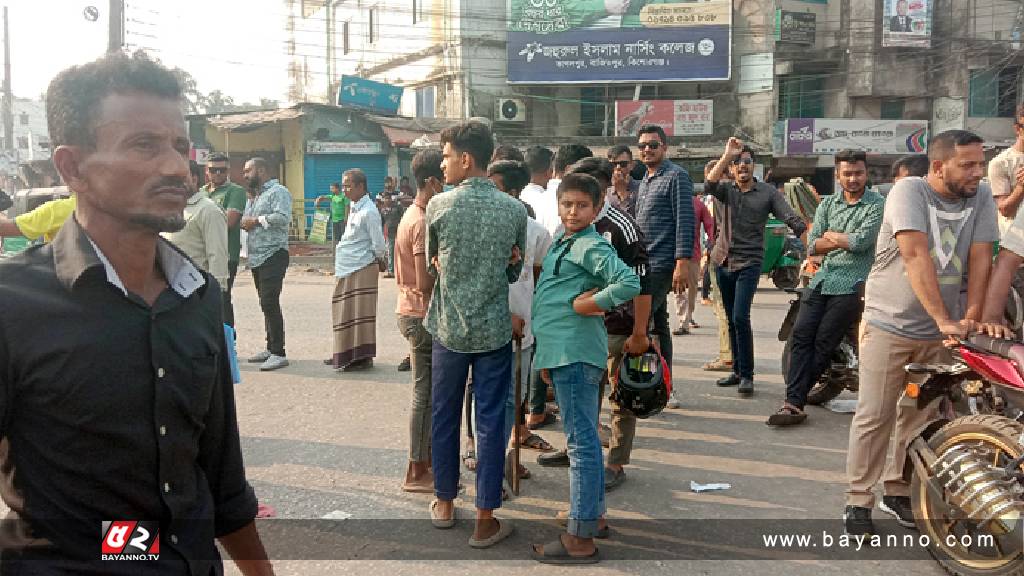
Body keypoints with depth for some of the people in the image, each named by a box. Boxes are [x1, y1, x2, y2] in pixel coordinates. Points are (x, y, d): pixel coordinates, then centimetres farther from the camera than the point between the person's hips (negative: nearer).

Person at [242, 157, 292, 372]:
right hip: (256, 258, 9)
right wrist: (244, 222, 2)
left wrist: (256, 220, -11)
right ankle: (271, 348, 18)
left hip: (273, 255, -9)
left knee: (270, 303, -14)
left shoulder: (278, 192, -6)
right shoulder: (254, 196, 23)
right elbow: (245, 221, 26)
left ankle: (278, 353, -12)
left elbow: (283, 217, -21)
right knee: (266, 304, 12)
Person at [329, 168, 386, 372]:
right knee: (345, 313, 15)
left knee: (359, 313, -4)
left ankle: (363, 357, 5)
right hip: (347, 270, 9)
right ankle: (345, 355, 26)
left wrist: (374, 261, 0)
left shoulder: (369, 212, -15)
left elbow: (378, 245, -15)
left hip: (361, 270, -9)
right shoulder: (354, 208, 13)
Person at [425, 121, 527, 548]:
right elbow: (515, 272, 6)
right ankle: (485, 520, 12)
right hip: (494, 330, 0)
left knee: (444, 416, 16)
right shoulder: (515, 210, -5)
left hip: (449, 328, 0)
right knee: (490, 422, 6)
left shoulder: (439, 206, -8)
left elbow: (432, 264, 7)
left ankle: (444, 503, 31)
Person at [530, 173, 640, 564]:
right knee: (584, 438, 18)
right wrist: (546, 355, 16)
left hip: (576, 353, -10)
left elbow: (629, 283, -25)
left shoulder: (591, 246, -12)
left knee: (581, 441, -5)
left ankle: (580, 538, 2)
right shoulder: (561, 244, 17)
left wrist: (586, 304, -16)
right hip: (562, 352, 10)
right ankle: (593, 513, 32)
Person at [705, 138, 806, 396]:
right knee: (732, 321, 11)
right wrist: (727, 155, -15)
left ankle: (747, 375, -8)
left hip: (749, 264, -4)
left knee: (740, 318, -17)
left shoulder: (768, 192, 1)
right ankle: (737, 371, 23)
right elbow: (709, 185, -14)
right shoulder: (728, 191, 8)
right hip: (724, 262, 4)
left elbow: (792, 219, -6)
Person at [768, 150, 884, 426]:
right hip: (823, 277, 5)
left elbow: (862, 241, -15)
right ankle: (794, 401, -11)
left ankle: (795, 400, -2)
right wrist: (846, 240, -7)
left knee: (824, 342, -8)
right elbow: (812, 245, 5)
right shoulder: (828, 204, 15)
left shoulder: (877, 204, -1)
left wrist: (830, 235, 0)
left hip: (853, 283, -5)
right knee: (801, 335, -9)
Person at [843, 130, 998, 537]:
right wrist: (944, 319, -28)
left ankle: (898, 492, 24)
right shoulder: (910, 191, -14)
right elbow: (916, 256, -23)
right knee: (875, 416, -2)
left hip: (939, 333, 5)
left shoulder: (981, 202, 2)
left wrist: (972, 317, -17)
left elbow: (980, 258, -4)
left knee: (921, 418, 10)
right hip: (889, 324, -5)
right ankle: (858, 503, 7)